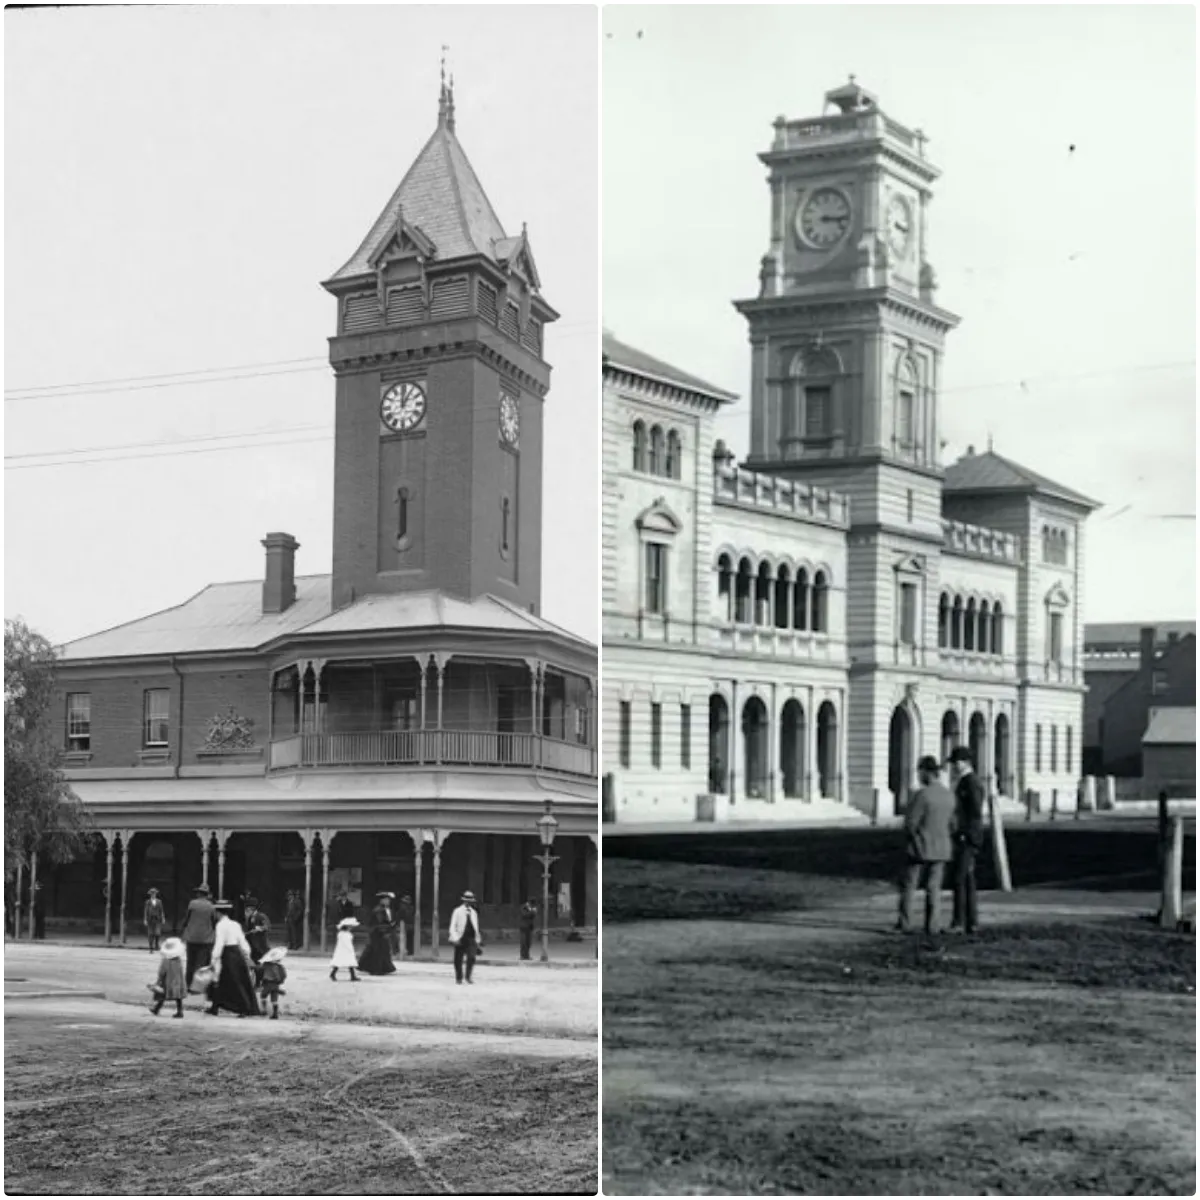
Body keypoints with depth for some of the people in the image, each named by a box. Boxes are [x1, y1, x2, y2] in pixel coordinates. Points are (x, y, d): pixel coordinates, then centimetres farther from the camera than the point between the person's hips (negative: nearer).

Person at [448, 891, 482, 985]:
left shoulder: (473, 913, 15)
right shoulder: (457, 912, 1)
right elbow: (452, 927, -2)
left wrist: (478, 940, 18)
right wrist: (455, 938, -13)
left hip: (471, 938, 3)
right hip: (460, 939, -3)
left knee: (471, 957, -14)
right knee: (459, 960, 1)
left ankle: (468, 976, -2)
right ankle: (458, 978, 15)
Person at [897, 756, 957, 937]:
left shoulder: (923, 794, -19)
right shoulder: (948, 795, 2)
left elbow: (910, 823, -18)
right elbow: (951, 825, 7)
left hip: (920, 847, -6)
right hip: (941, 850, 6)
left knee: (909, 885, 6)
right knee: (934, 888, 10)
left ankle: (904, 924, 8)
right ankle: (933, 927, 6)